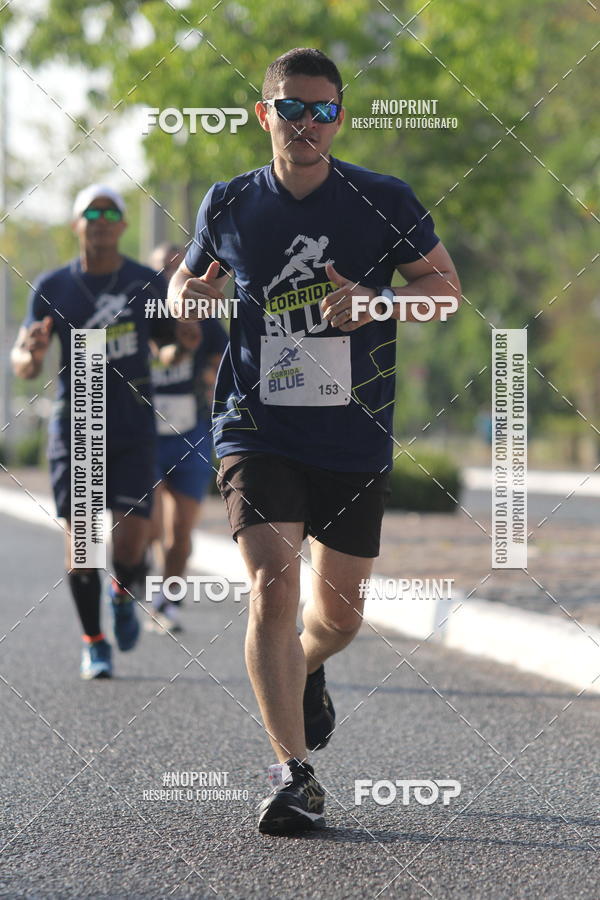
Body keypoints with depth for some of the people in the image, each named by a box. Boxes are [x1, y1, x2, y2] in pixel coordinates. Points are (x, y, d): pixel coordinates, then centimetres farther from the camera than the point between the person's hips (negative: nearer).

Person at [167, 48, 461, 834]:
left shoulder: (383, 201, -3)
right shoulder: (230, 205, 2)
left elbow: (445, 283, 3)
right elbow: (191, 276, 19)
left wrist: (374, 303, -16)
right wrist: (188, 296, -6)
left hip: (356, 438, 1)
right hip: (258, 429, -1)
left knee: (339, 613, 12)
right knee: (274, 588, -19)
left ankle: (307, 669, 50)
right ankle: (295, 775, -15)